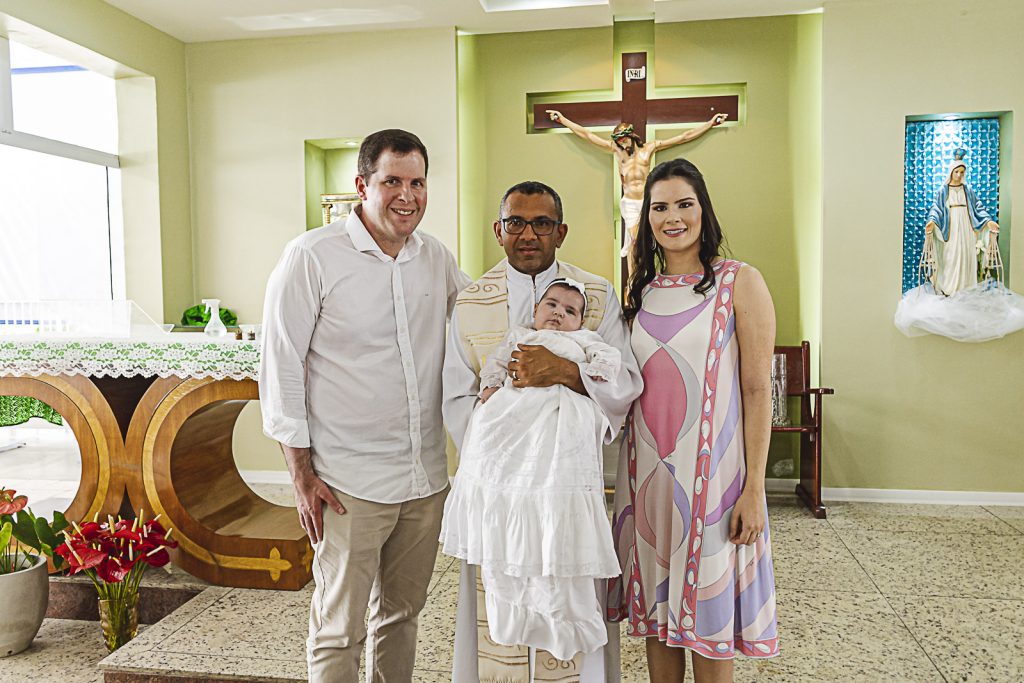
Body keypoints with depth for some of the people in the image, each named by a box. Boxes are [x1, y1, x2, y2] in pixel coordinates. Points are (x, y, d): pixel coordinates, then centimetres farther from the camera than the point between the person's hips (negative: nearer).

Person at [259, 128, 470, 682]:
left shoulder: (437, 258, 7)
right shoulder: (312, 256, -8)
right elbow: (280, 368, -7)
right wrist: (302, 475, -9)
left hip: (426, 480, 5)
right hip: (349, 484, -5)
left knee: (401, 614, 19)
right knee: (339, 629, 5)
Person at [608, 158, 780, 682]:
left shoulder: (740, 282, -5)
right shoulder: (642, 290, 9)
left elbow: (757, 390, -8)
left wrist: (754, 488, -12)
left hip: (710, 467, -4)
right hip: (647, 465, 5)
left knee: (707, 605, 7)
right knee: (656, 603, 14)